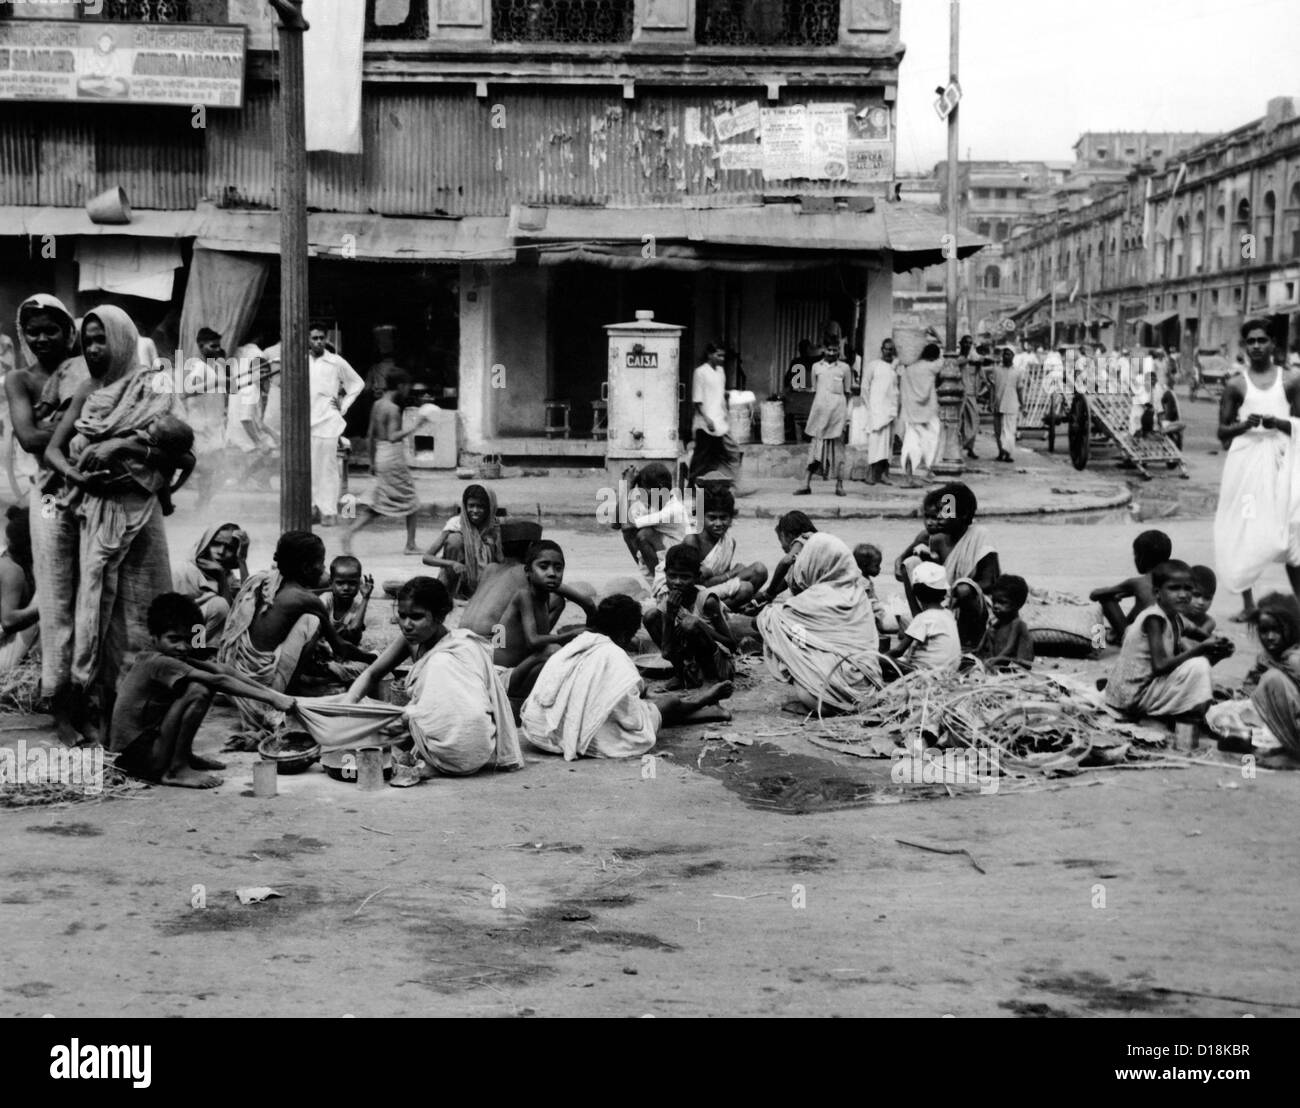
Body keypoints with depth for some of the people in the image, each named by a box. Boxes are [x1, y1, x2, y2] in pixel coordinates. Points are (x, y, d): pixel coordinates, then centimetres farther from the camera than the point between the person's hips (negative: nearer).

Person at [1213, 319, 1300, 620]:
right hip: (1245, 459, 1)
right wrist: (1244, 425, -14)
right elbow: (1222, 431, 6)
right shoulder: (1236, 384, 4)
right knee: (1242, 531, 1)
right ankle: (1247, 602, 10)